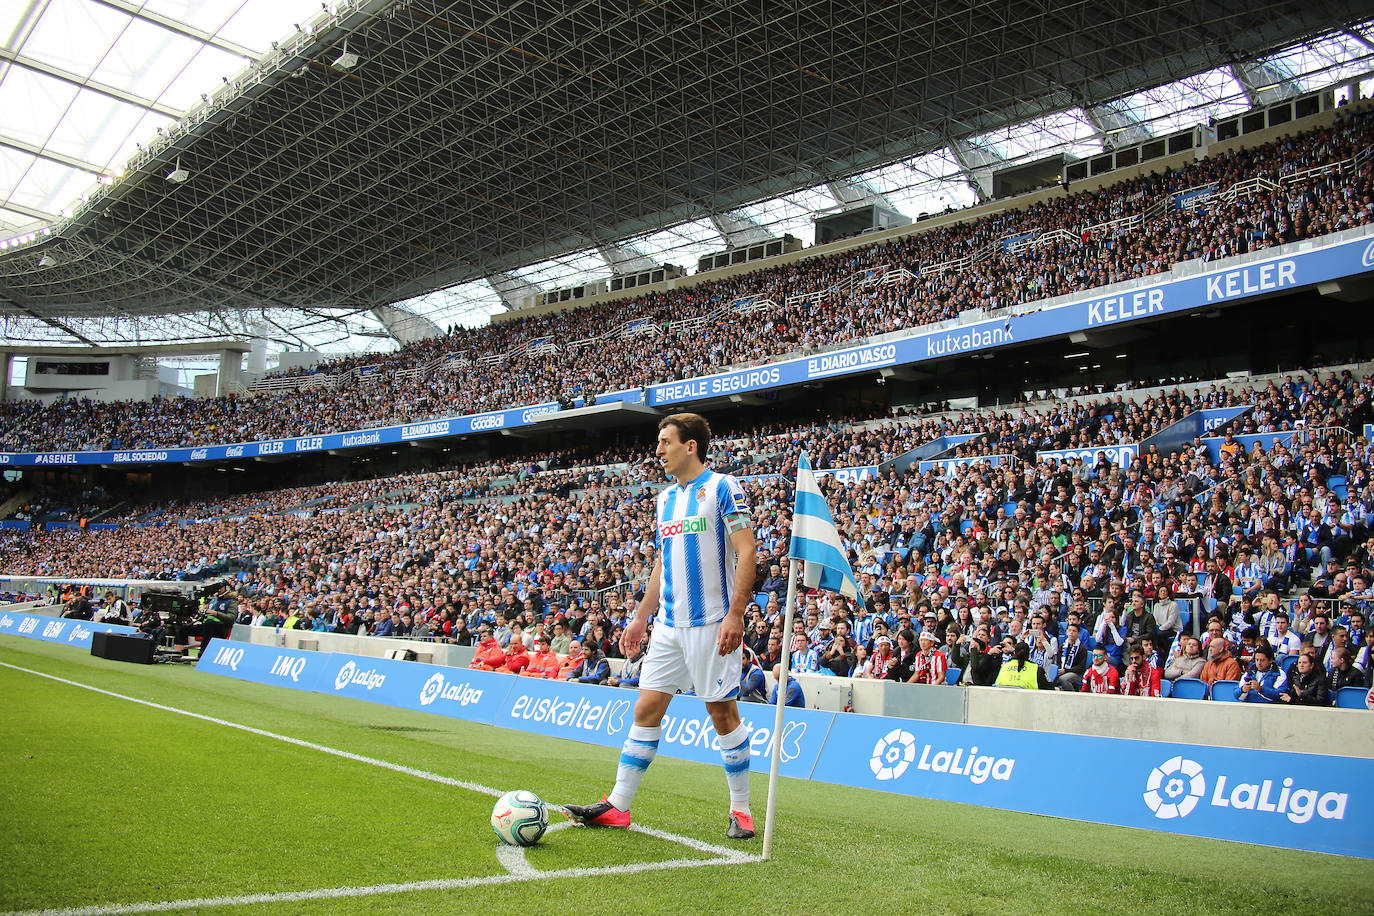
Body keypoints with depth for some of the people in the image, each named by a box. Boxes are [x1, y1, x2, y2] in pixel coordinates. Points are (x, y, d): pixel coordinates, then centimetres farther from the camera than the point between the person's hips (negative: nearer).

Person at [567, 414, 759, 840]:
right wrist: (640, 617, 18)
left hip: (712, 624, -7)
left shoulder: (722, 487, -7)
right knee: (646, 707, 5)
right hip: (670, 625, 7)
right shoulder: (665, 498, 15)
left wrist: (735, 615, -19)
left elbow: (746, 551, -12)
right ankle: (617, 806, 10)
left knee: (722, 712, 0)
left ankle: (740, 810, 13)